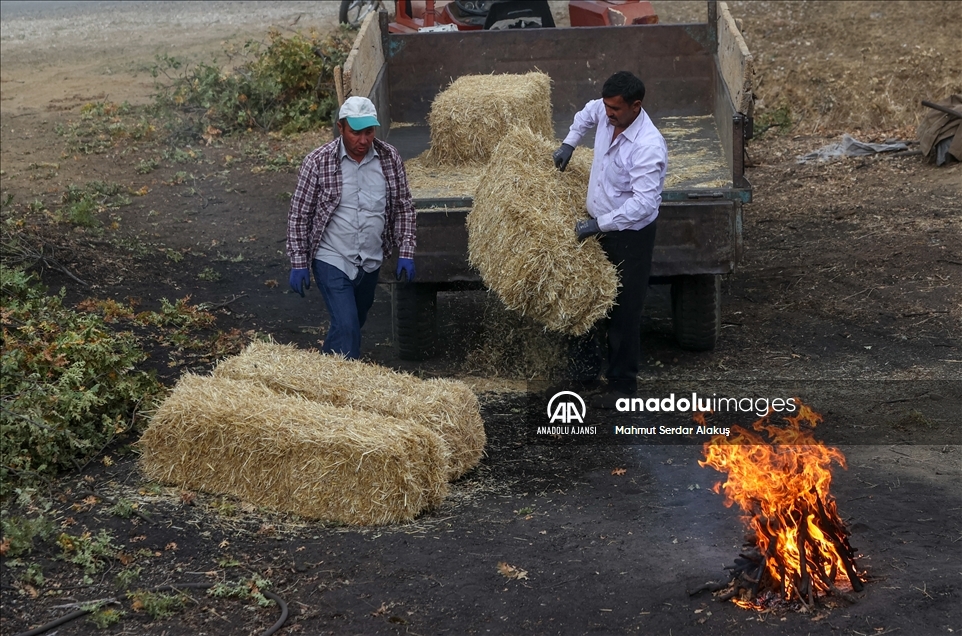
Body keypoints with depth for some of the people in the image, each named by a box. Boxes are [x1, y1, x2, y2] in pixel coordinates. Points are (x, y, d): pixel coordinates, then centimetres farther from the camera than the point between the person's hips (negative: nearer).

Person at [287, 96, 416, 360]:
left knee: (355, 323, 19)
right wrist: (298, 264, -8)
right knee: (346, 327, -15)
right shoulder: (318, 162, -13)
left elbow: (404, 208, 6)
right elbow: (299, 215, -6)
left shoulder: (390, 158, -4)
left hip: (371, 262, 5)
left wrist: (405, 253, -1)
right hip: (332, 261, -4)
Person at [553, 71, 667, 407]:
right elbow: (587, 113, 22)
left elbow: (643, 203, -33)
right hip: (602, 225, 8)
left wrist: (600, 224, -32)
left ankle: (622, 385, 7)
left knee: (625, 310, -2)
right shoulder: (605, 114, -5)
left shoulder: (648, 147, -30)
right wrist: (569, 143, 14)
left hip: (630, 234, -8)